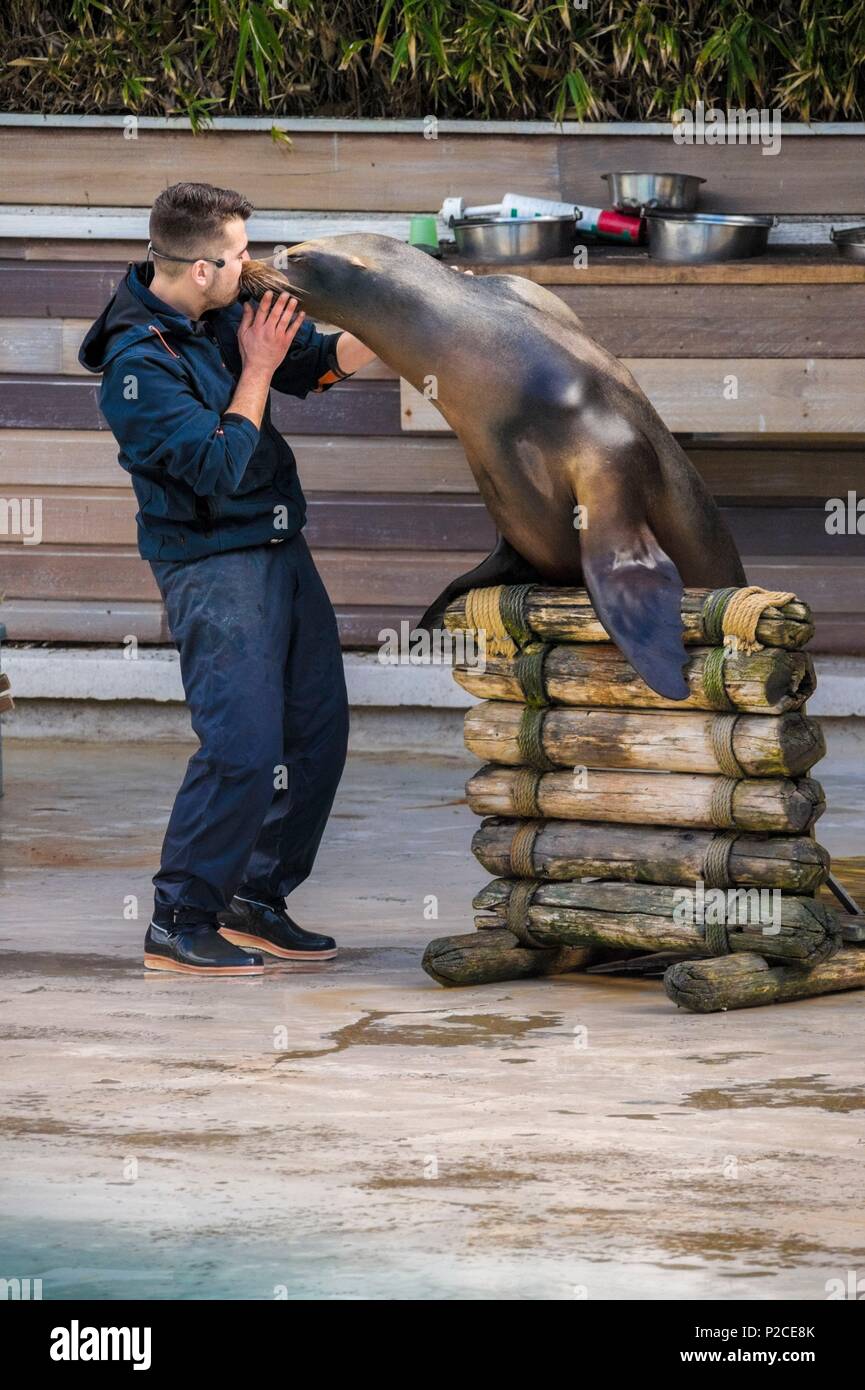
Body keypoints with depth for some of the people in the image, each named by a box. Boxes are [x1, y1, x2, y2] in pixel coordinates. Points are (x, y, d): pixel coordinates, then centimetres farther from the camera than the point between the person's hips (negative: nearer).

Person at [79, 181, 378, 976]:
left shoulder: (225, 314, 4)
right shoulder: (140, 362, -21)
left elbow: (317, 365, 14)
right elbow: (219, 465, -22)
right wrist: (257, 369, -15)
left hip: (280, 548, 9)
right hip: (213, 562, -9)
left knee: (319, 731, 10)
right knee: (243, 748, -15)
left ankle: (255, 902, 20)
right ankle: (179, 926, -4)